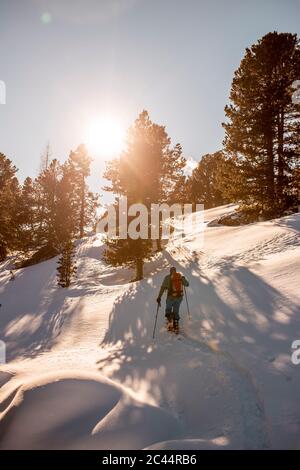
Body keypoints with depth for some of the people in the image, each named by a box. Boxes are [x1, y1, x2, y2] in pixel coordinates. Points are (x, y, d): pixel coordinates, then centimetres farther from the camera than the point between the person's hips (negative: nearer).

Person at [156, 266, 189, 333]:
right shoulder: (181, 277, 5)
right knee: (176, 312, 18)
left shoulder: (168, 277, -6)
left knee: (168, 310, 19)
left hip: (171, 297, -3)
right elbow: (187, 284, 20)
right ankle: (176, 327, 17)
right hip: (180, 296, 3)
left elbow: (163, 287, -14)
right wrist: (184, 279, 40)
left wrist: (159, 297, -13)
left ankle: (170, 324, 4)